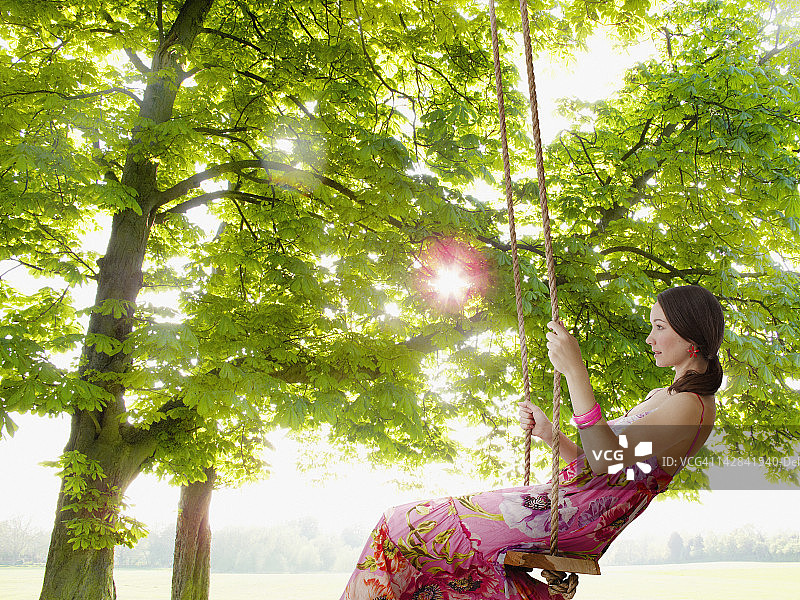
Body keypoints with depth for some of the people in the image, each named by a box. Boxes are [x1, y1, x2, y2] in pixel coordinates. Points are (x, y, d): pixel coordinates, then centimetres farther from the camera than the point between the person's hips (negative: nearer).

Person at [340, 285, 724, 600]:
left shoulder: (693, 405, -11)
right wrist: (547, 432, 6)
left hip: (571, 520, -10)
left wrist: (575, 371, -29)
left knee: (402, 528, -9)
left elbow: (606, 461, -24)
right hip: (561, 500, 10)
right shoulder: (659, 397, 20)